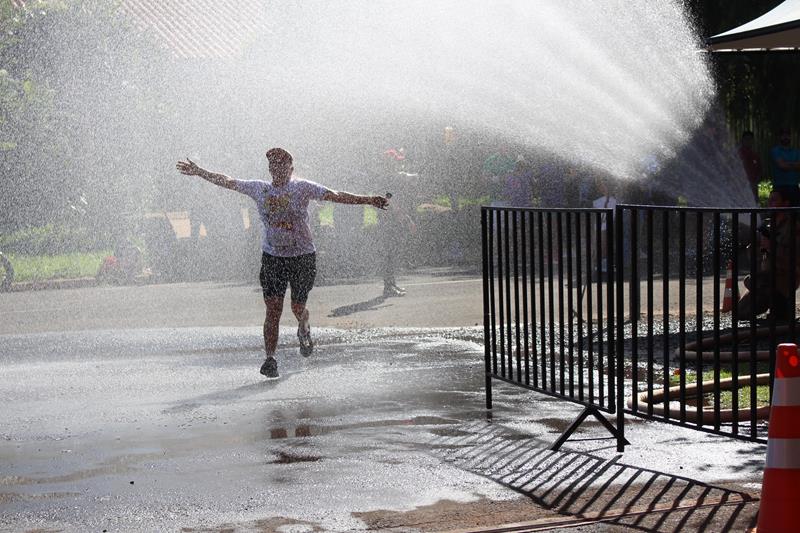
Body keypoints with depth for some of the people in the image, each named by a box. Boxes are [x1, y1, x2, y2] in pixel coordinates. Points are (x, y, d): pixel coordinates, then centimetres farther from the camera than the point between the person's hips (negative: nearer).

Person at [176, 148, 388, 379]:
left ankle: (304, 330, 41)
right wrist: (199, 172, 14)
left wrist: (367, 200, -21)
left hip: (303, 256, -1)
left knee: (298, 307, 4)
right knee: (273, 309, -7)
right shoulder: (259, 188, 4)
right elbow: (227, 182, 12)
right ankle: (270, 359, -4)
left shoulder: (303, 188, -4)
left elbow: (335, 196, -12)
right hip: (272, 256, 1)